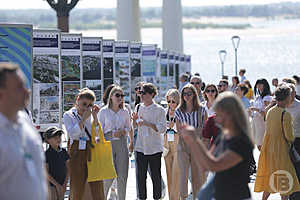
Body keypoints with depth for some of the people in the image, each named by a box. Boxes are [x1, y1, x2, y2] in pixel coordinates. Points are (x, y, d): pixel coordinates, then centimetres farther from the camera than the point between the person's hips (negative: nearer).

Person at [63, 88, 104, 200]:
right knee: (77, 190, 0)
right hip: (77, 153, -3)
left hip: (92, 151, 3)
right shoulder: (68, 115, 2)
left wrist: (95, 117, -2)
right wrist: (84, 118, -16)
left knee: (97, 188, -3)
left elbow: (97, 134, 7)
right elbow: (72, 133, -12)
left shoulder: (90, 115, 12)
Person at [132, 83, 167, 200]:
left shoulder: (159, 110, -5)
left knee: (156, 176, 2)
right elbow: (134, 127, 18)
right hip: (141, 147, 4)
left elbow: (162, 129, -11)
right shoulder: (139, 108, 9)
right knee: (141, 176, 5)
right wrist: (135, 119, -4)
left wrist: (147, 123, -19)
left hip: (154, 148, -4)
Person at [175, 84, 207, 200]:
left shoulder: (201, 110, 2)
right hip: (183, 146, 0)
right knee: (183, 173, -6)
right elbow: (178, 130, 13)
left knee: (198, 175, 3)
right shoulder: (179, 111, 5)